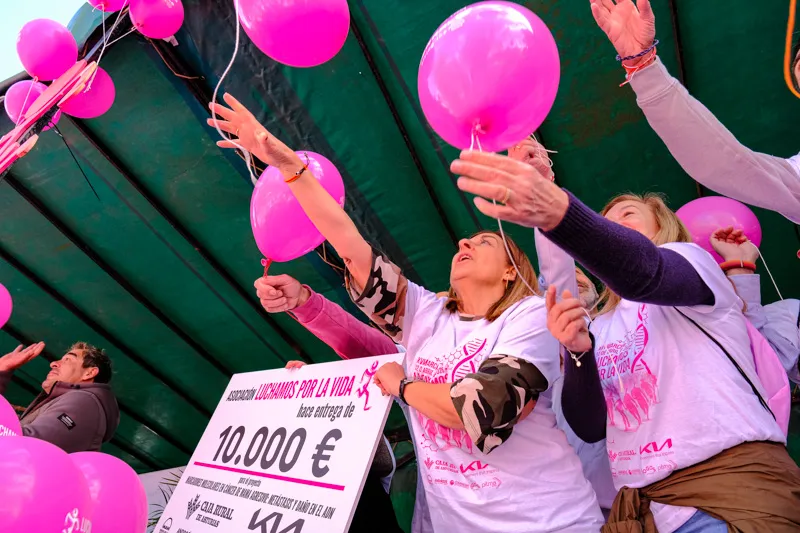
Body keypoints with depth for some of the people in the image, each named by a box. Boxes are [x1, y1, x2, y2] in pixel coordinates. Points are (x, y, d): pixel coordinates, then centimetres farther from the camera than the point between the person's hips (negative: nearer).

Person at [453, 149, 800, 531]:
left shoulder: (689, 257, 4)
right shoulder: (600, 326, 16)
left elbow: (641, 273, -23)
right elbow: (590, 428, 6)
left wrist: (558, 211, -40)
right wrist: (577, 351, -12)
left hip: (734, 478, -4)